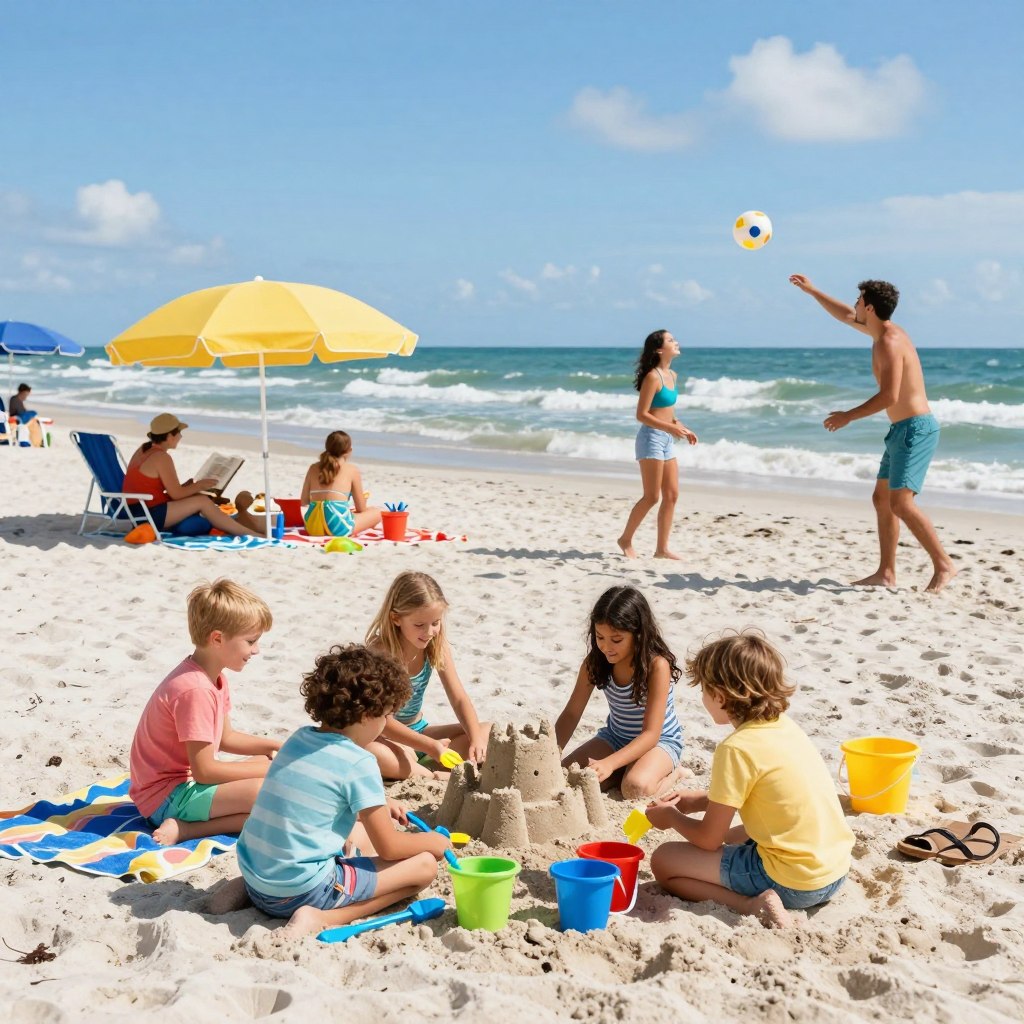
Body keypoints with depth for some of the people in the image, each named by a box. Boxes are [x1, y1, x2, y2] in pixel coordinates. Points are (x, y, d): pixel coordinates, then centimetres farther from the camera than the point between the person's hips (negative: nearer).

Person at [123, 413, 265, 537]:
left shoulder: (144, 450, 12)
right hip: (149, 515, -10)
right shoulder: (161, 457, -16)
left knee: (196, 497, 12)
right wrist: (199, 486, 1)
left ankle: (237, 521, 9)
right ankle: (248, 534, -9)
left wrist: (192, 485, 9)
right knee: (203, 501, -11)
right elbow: (176, 494, -15)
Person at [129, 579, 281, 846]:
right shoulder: (195, 689, -24)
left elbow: (225, 738, 19)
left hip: (186, 780, 11)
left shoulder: (215, 677, 9)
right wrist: (269, 769, -14)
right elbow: (204, 770, -22)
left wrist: (274, 746, 7)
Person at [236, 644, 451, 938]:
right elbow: (389, 846, -7)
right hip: (301, 892, -8)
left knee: (361, 833, 31)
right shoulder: (358, 763, -14)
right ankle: (323, 918, -12)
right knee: (425, 864, 0)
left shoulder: (299, 738, 7)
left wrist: (377, 805, 25)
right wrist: (433, 841, 11)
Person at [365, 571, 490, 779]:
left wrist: (476, 739, -26)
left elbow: (459, 699, -7)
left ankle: (413, 766, -21)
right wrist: (430, 746, -36)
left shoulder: (436, 645, -8)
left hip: (417, 731, 6)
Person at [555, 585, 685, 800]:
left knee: (636, 788, -35)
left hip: (660, 740, -5)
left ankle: (672, 772, -2)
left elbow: (651, 734, -30)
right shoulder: (595, 661, -13)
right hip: (615, 736, 5)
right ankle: (625, 769, 3)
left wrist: (609, 763, -43)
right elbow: (571, 714, -7)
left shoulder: (657, 665, -28)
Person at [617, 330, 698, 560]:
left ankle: (662, 548, 12)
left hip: (667, 440, 9)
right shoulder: (653, 377, -14)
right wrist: (670, 428, -25)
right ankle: (626, 539, 12)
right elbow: (641, 415, -17)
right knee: (652, 497, -5)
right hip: (651, 438, -9)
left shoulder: (672, 375, 12)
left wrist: (683, 429, 11)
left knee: (672, 495, 6)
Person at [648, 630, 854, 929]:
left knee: (663, 861, 2)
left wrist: (671, 817, 10)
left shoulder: (738, 748, -18)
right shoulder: (783, 725, 5)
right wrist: (700, 801, 23)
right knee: (735, 836, 36)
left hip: (790, 881, -9)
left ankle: (752, 904, -13)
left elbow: (708, 839, -10)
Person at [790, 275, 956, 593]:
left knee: (901, 503, -17)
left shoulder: (889, 343, -17)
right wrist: (812, 291, 35)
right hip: (902, 432, 11)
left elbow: (889, 396, -25)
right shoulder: (883, 332, 13)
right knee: (882, 499, 12)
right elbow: (846, 316, 30)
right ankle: (886, 573, 14)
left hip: (915, 429, -11)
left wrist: (849, 416, -16)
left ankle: (943, 565, -14)